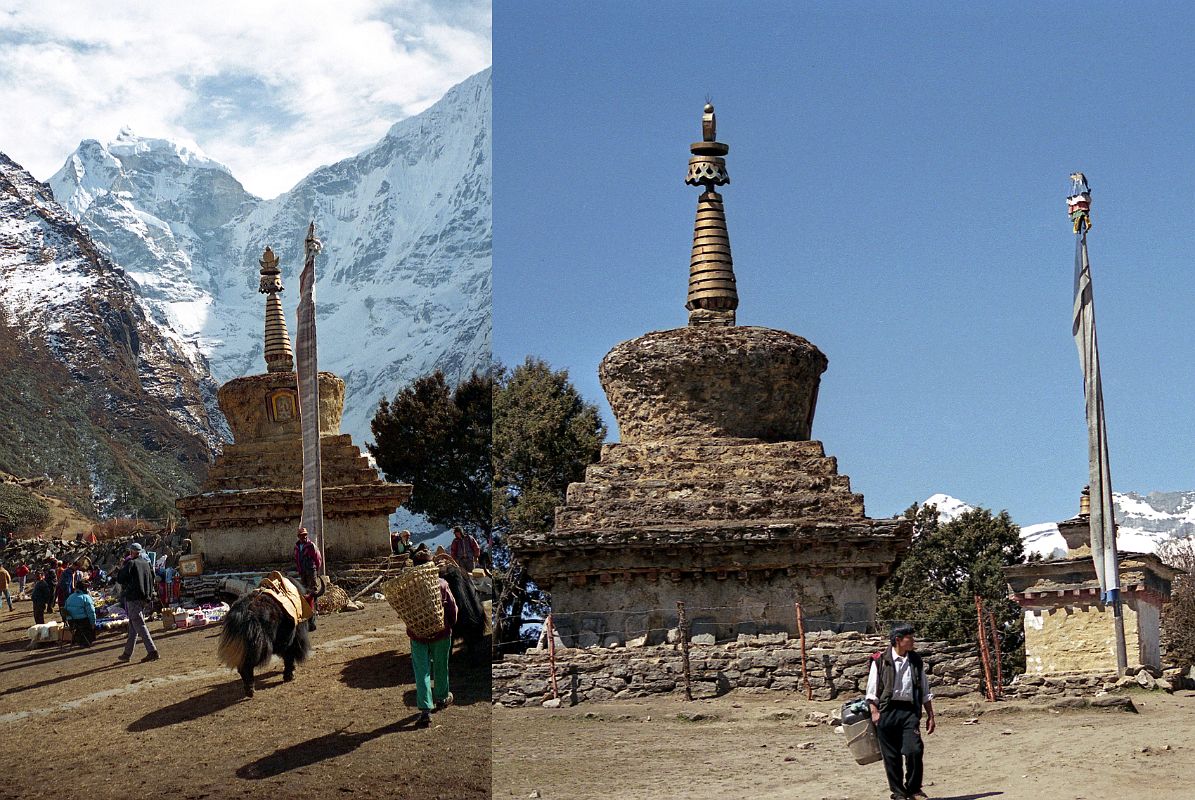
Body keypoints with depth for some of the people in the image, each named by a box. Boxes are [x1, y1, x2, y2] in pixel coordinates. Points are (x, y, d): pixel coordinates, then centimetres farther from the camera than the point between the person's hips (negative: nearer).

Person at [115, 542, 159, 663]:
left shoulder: (131, 563, -11)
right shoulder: (146, 564, 11)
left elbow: (119, 579, -7)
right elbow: (151, 580, 17)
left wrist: (122, 566, 4)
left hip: (133, 597, -8)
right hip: (144, 598, 8)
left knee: (139, 625, -10)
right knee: (133, 626, 16)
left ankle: (152, 651, -20)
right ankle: (127, 653, 22)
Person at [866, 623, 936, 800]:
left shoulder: (916, 661, 12)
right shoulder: (881, 660, -1)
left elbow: (925, 692, 17)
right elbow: (872, 689, 1)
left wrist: (930, 716, 13)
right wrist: (874, 711, -8)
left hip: (910, 711, 2)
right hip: (887, 711, -2)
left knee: (915, 750, -10)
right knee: (891, 755, 2)